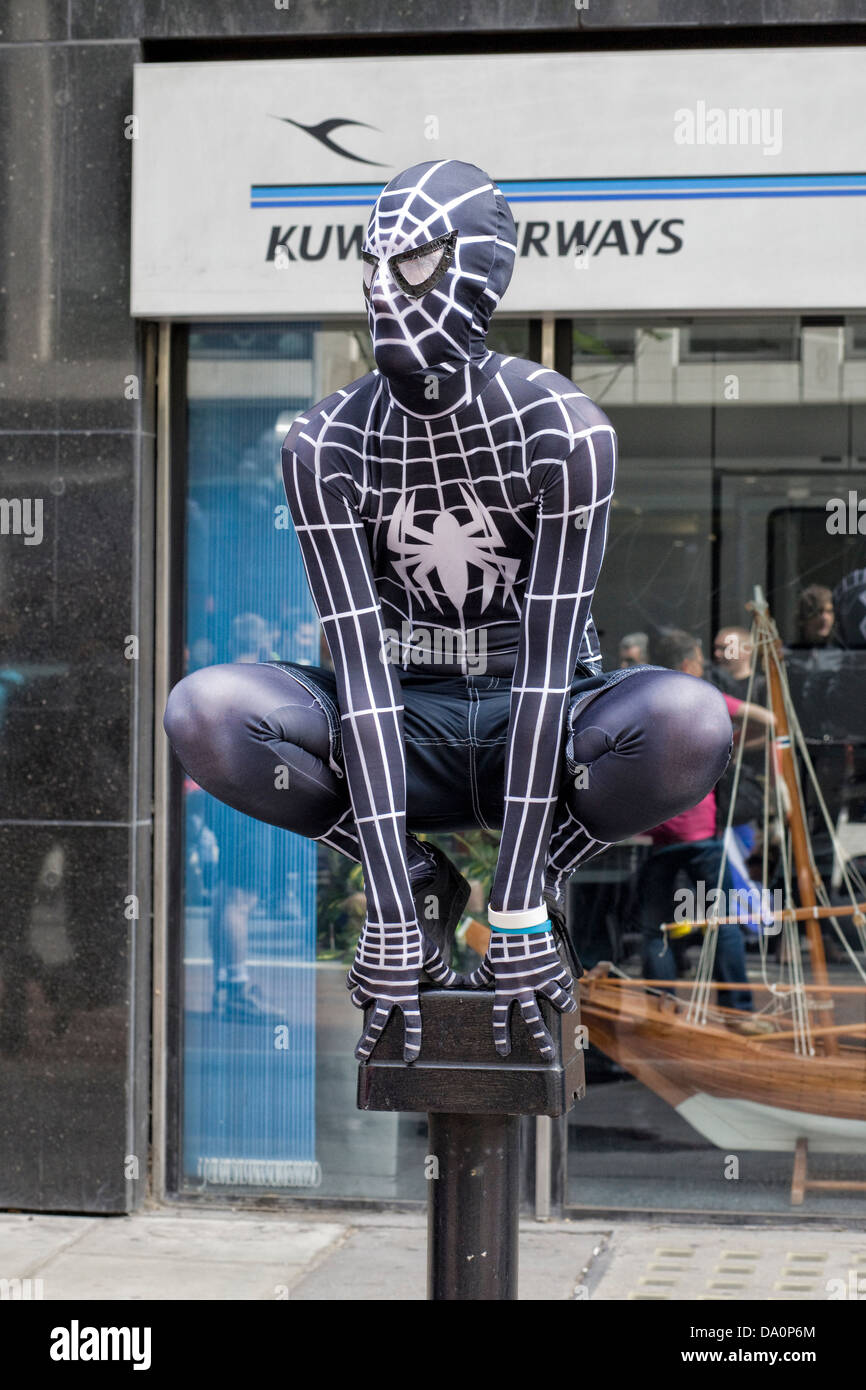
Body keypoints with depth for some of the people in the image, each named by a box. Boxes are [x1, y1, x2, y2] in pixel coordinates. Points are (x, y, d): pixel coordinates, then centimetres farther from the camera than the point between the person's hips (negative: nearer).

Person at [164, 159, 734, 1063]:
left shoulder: (564, 430, -18)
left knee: (693, 724, -35)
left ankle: (535, 882, -6)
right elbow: (361, 670, -19)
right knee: (203, 714, -27)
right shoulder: (326, 445, -13)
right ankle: (419, 883, -5)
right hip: (407, 730, 2)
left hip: (536, 728, -1)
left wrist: (518, 918, -28)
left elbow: (547, 663, -23)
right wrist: (391, 920, -27)